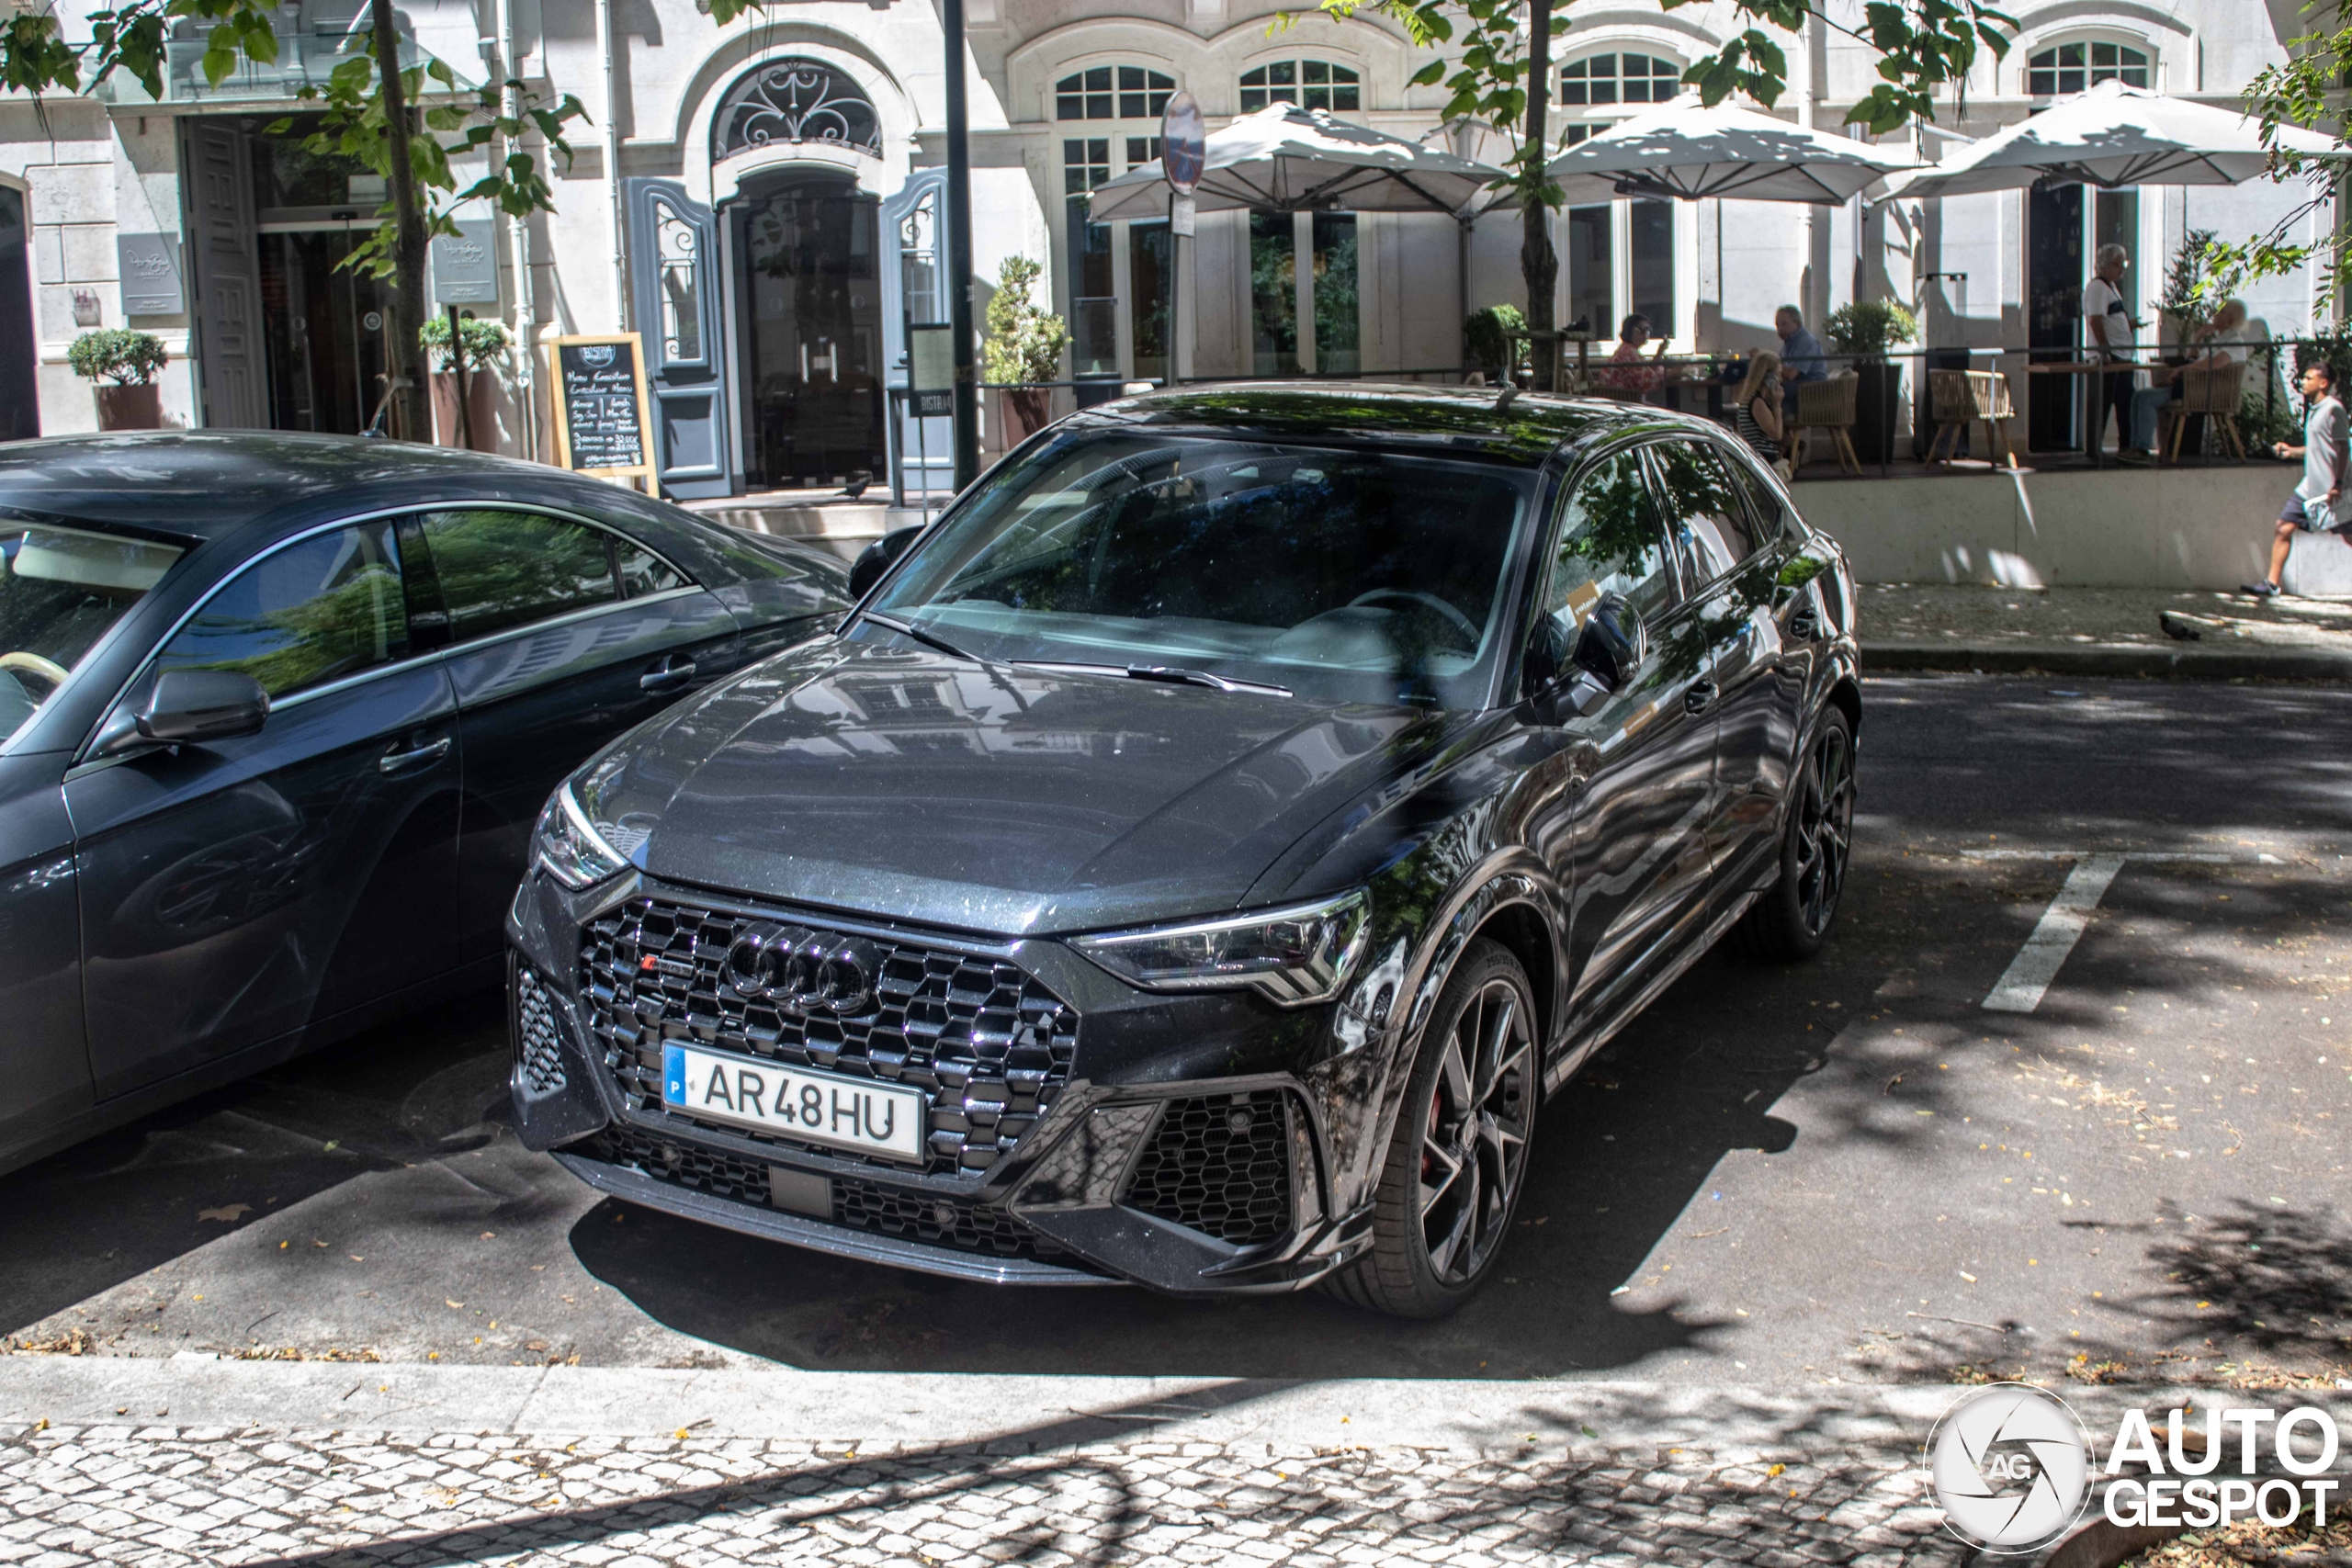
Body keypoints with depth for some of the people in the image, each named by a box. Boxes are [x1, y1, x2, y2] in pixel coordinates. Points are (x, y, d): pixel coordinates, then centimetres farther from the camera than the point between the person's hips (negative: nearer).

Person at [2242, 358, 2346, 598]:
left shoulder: (2333, 409, -12)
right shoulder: (2315, 410, 15)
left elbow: (2341, 448, -16)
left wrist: (2338, 484, -21)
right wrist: (2292, 450, 12)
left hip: (2329, 490, -9)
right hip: (2309, 487, 9)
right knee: (2284, 528, 3)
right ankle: (2272, 584, 4)